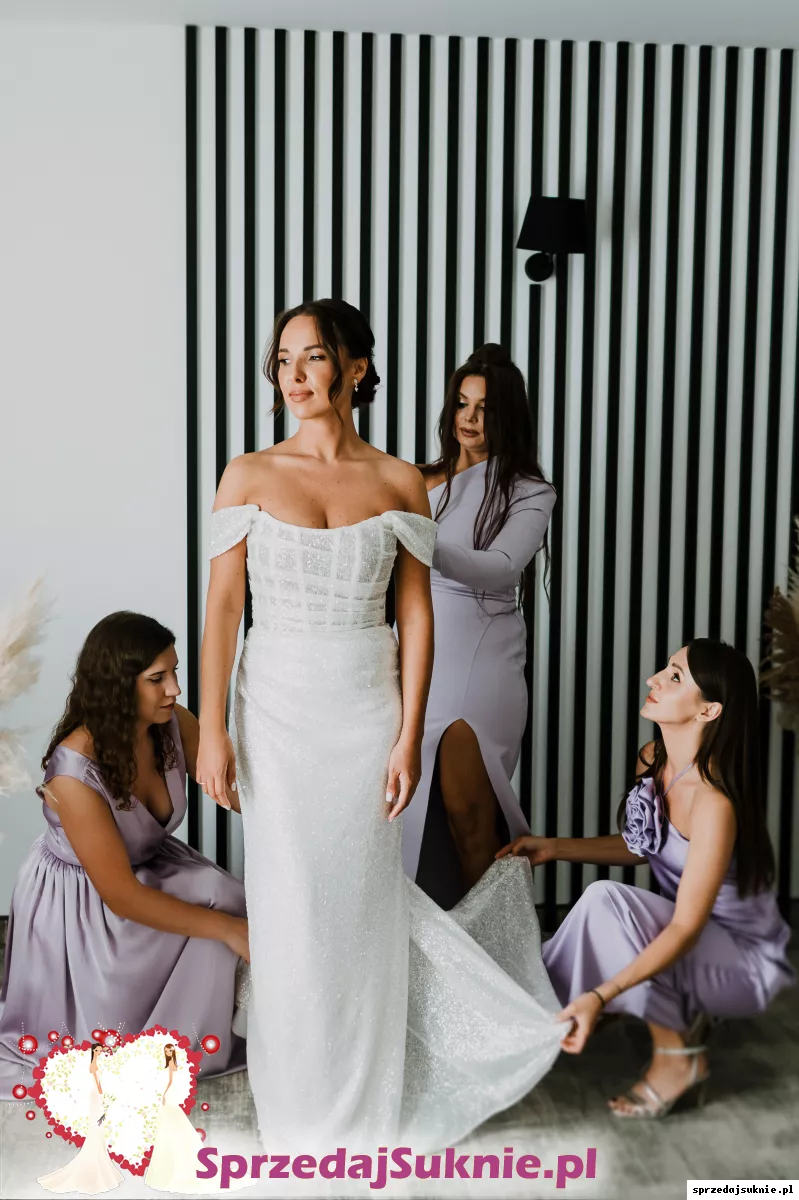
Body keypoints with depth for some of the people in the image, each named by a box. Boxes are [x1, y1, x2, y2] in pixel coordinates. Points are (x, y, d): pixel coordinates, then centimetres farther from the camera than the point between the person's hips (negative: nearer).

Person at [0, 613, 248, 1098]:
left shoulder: (173, 725, -18)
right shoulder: (75, 774, -34)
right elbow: (122, 896, -30)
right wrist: (228, 929, -29)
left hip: (150, 866, 5)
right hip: (78, 907, -5)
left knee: (219, 896, -22)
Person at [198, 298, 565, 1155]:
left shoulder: (399, 483, 1)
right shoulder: (248, 476, 0)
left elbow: (416, 614, 0)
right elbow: (222, 608, -2)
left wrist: (409, 736, -4)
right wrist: (211, 731, -7)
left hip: (366, 710, 1)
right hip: (277, 707, 0)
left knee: (361, 897, 10)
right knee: (289, 901, 7)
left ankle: (364, 1099, 32)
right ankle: (300, 1100, 29)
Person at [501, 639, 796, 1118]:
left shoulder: (713, 801, -30)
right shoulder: (652, 759, -6)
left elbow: (686, 928, -31)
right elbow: (639, 846, 11)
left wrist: (600, 996, -39)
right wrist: (553, 848, 4)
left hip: (746, 962, -7)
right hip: (695, 937, 7)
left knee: (604, 899, -30)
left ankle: (679, 1057, -13)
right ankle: (686, 1011, 10)